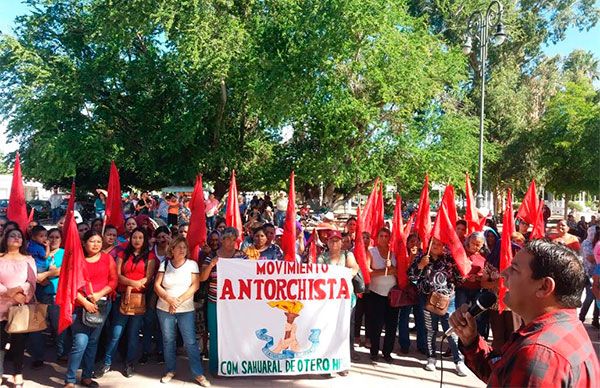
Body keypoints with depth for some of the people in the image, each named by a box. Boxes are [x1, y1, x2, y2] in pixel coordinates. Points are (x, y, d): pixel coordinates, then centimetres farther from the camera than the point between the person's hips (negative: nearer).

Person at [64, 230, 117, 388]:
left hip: (102, 304, 3)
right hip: (80, 305, -3)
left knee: (93, 341, 10)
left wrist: (99, 294, -11)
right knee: (80, 342, -11)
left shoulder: (107, 258, 6)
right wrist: (85, 302, -13)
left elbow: (113, 281, 3)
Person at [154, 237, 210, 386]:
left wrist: (179, 300, -17)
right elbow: (157, 285, -2)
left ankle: (198, 374, 4)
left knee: (191, 342, -3)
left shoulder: (192, 264, -2)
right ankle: (170, 371, 25)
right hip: (164, 309, 2)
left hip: (186, 310, -2)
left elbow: (195, 286, -9)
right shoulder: (165, 264, 3)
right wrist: (169, 299, -17)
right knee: (168, 340, 9)